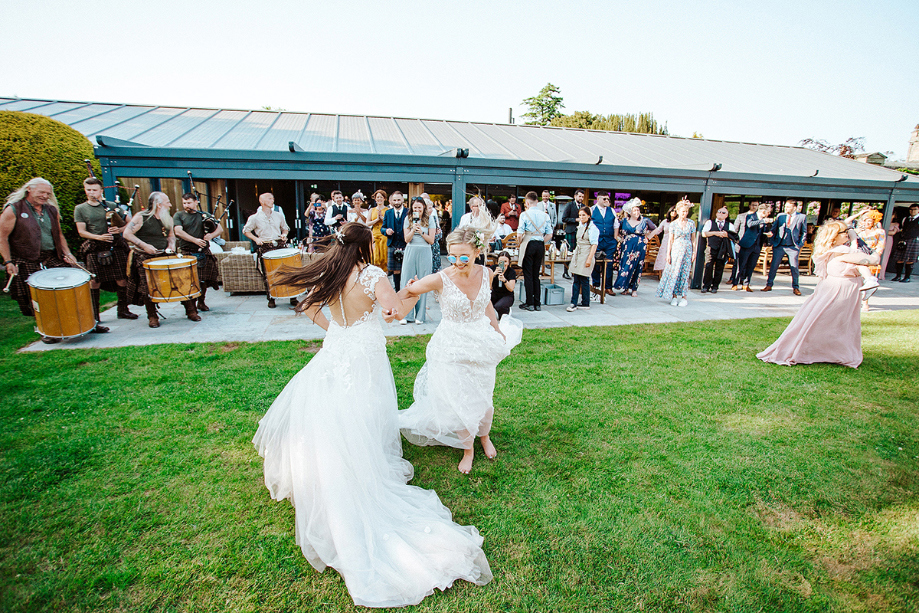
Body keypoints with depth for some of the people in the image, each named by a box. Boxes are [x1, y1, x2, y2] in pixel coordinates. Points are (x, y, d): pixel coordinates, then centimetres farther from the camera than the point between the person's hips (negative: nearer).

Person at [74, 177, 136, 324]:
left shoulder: (111, 206, 9)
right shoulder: (80, 209, 7)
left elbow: (128, 223, 11)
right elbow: (81, 232, 1)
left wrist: (119, 229, -10)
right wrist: (99, 237, -16)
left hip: (115, 247, 1)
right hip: (94, 250, -1)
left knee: (121, 279, 2)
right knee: (94, 282, 0)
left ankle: (123, 310, 16)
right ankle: (94, 315, 10)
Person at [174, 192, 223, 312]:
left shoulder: (204, 215, 12)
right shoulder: (178, 215, 6)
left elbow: (220, 229, 6)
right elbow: (178, 231, -9)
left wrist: (211, 235, -15)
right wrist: (195, 240, -22)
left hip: (204, 253, 2)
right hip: (187, 253, -2)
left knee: (203, 280, 7)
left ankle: (201, 302, 23)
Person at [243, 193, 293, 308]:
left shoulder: (278, 215, 12)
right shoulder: (254, 218, 2)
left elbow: (285, 228, 25)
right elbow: (246, 230, 11)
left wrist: (284, 234, 4)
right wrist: (256, 239, -5)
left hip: (280, 246, 2)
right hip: (265, 249, -2)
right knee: (267, 275, -1)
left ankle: (293, 297, 6)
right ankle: (271, 299, 12)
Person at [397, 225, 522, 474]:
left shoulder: (485, 274, -8)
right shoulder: (441, 279, -20)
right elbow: (407, 291, -10)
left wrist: (498, 330, 18)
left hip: (482, 344, 3)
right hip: (452, 348, -3)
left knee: (484, 397, 17)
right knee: (459, 400, 8)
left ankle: (484, 435, 49)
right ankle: (467, 447, 36)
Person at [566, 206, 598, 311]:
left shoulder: (592, 228, -8)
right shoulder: (580, 226, 15)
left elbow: (594, 245, -13)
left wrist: (589, 259, -18)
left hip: (586, 255, -7)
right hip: (577, 254, 7)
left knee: (584, 280, -3)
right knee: (576, 280, 4)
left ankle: (585, 304, 8)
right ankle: (573, 303, 5)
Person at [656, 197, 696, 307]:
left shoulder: (691, 223, 4)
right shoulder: (673, 224, 2)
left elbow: (693, 239, 6)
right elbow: (670, 240, 3)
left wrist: (694, 252, 2)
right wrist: (668, 254, -2)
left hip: (687, 250, 0)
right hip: (676, 249, 0)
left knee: (685, 273, 0)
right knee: (674, 272, -2)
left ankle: (683, 297, 7)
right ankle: (674, 296, 7)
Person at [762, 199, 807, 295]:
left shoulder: (802, 217, 3)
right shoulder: (780, 216, 6)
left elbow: (804, 232, 7)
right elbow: (773, 229, 11)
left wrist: (800, 245, 0)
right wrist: (773, 242, 4)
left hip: (793, 247, -1)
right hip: (779, 246, 1)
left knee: (794, 268, 1)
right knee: (773, 266, 0)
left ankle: (795, 288, 12)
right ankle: (769, 285, 10)